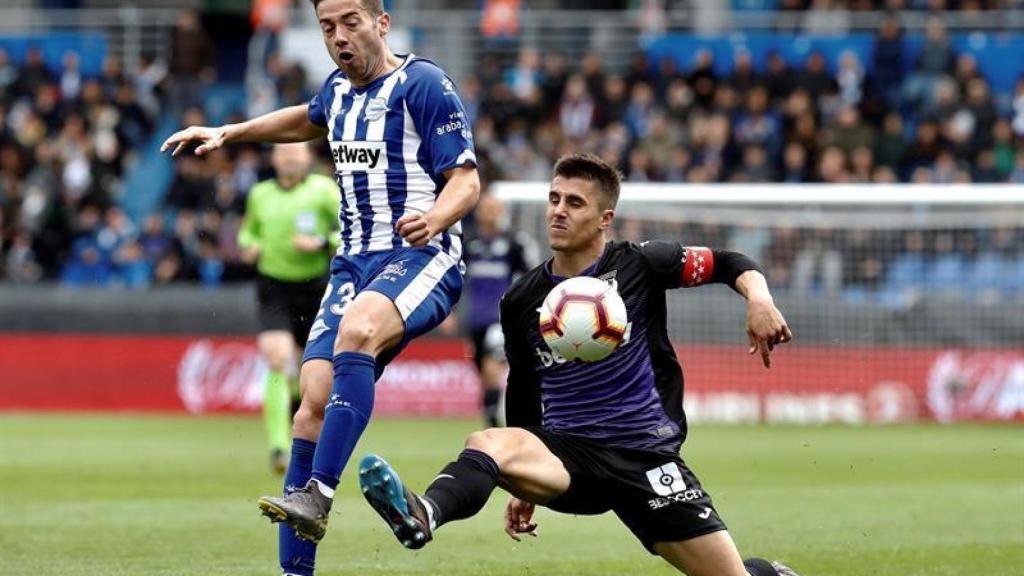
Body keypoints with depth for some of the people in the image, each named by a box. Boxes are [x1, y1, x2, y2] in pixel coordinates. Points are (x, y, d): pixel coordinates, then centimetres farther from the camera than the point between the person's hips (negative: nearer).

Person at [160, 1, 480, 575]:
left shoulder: (423, 84, -7)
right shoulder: (339, 89, 15)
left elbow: (466, 179, -10)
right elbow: (306, 120, 41)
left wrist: (434, 219, -31)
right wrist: (226, 133, 37)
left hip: (421, 254, -7)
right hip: (355, 263, 7)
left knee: (357, 330, -37)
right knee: (316, 396, -9)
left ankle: (316, 496, -44)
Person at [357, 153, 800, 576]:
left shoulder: (638, 265, 0)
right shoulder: (522, 300, 8)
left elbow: (728, 264, 8)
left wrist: (758, 299, -14)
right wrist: (525, 487, 23)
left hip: (646, 454, -1)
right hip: (568, 455, 1)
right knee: (486, 445, -33)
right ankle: (424, 516, -65)